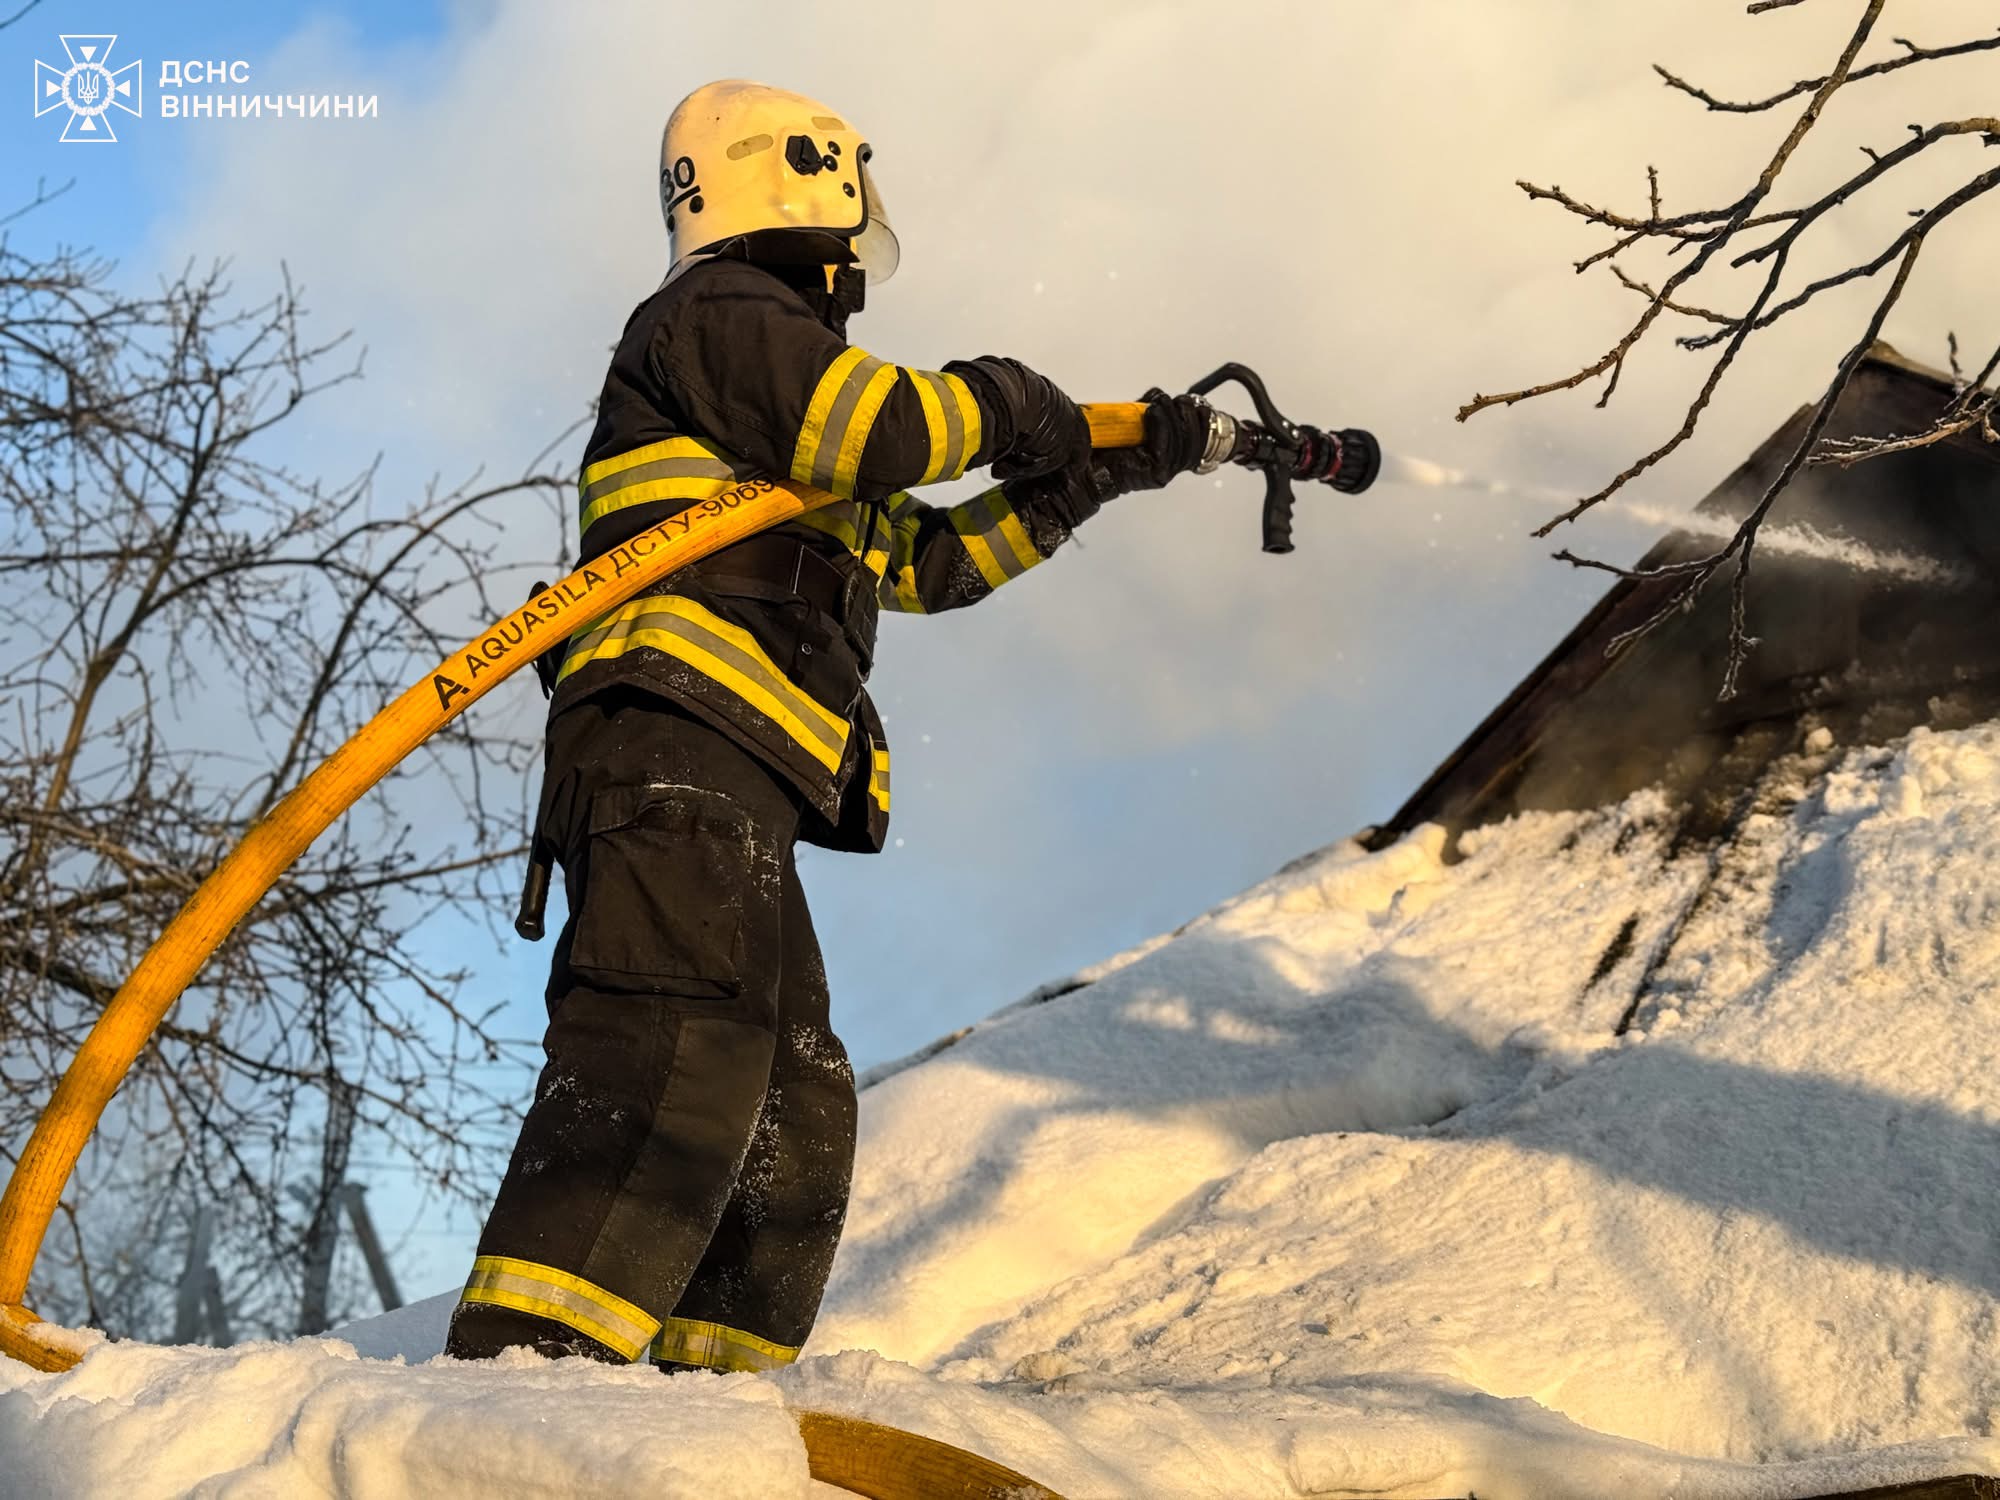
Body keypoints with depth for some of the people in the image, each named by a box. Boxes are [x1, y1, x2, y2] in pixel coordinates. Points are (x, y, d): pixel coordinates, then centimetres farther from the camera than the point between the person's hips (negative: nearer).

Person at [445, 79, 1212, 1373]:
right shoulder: (719, 314, 5)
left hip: (732, 795, 11)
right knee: (676, 1064, -28)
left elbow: (928, 558, 40)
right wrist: (996, 401, 8)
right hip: (680, 745, -11)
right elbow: (885, 429, -12)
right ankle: (521, 1367, -41)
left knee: (793, 1121, 6)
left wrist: (1107, 468, 37)